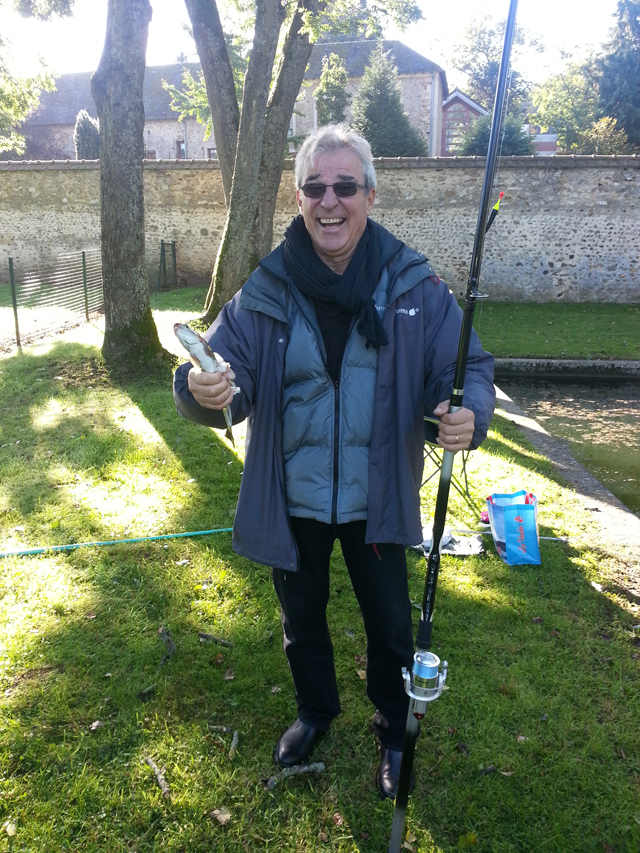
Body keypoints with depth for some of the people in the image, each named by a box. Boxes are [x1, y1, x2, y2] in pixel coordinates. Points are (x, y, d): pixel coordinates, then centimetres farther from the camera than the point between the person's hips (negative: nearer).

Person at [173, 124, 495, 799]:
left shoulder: (413, 285, -11)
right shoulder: (264, 292, -10)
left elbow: (465, 365, -8)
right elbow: (225, 373, -15)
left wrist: (467, 412, -31)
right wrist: (204, 391, -40)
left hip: (377, 498, -1)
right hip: (292, 500, 1)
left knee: (389, 622, 18)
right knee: (302, 616, 23)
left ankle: (393, 727, 48)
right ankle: (315, 710, 54)